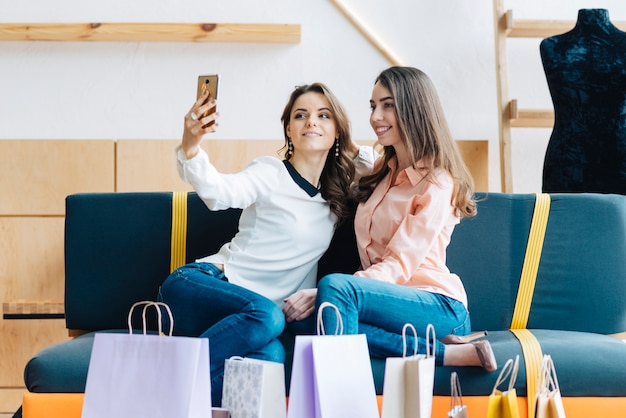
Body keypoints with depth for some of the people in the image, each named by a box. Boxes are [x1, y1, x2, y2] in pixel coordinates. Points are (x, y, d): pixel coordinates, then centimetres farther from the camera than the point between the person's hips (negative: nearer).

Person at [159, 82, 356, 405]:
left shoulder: (339, 196, 15)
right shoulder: (270, 173, 0)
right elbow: (220, 193, -17)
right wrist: (190, 147, -41)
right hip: (204, 283, -3)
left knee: (269, 355, -35)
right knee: (266, 316, -39)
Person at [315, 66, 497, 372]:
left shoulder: (436, 184, -9)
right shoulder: (383, 172, 17)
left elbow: (399, 265, -18)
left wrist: (318, 294, -28)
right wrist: (356, 153, 20)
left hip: (439, 308, -8)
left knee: (333, 286, -32)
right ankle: (444, 352, -21)